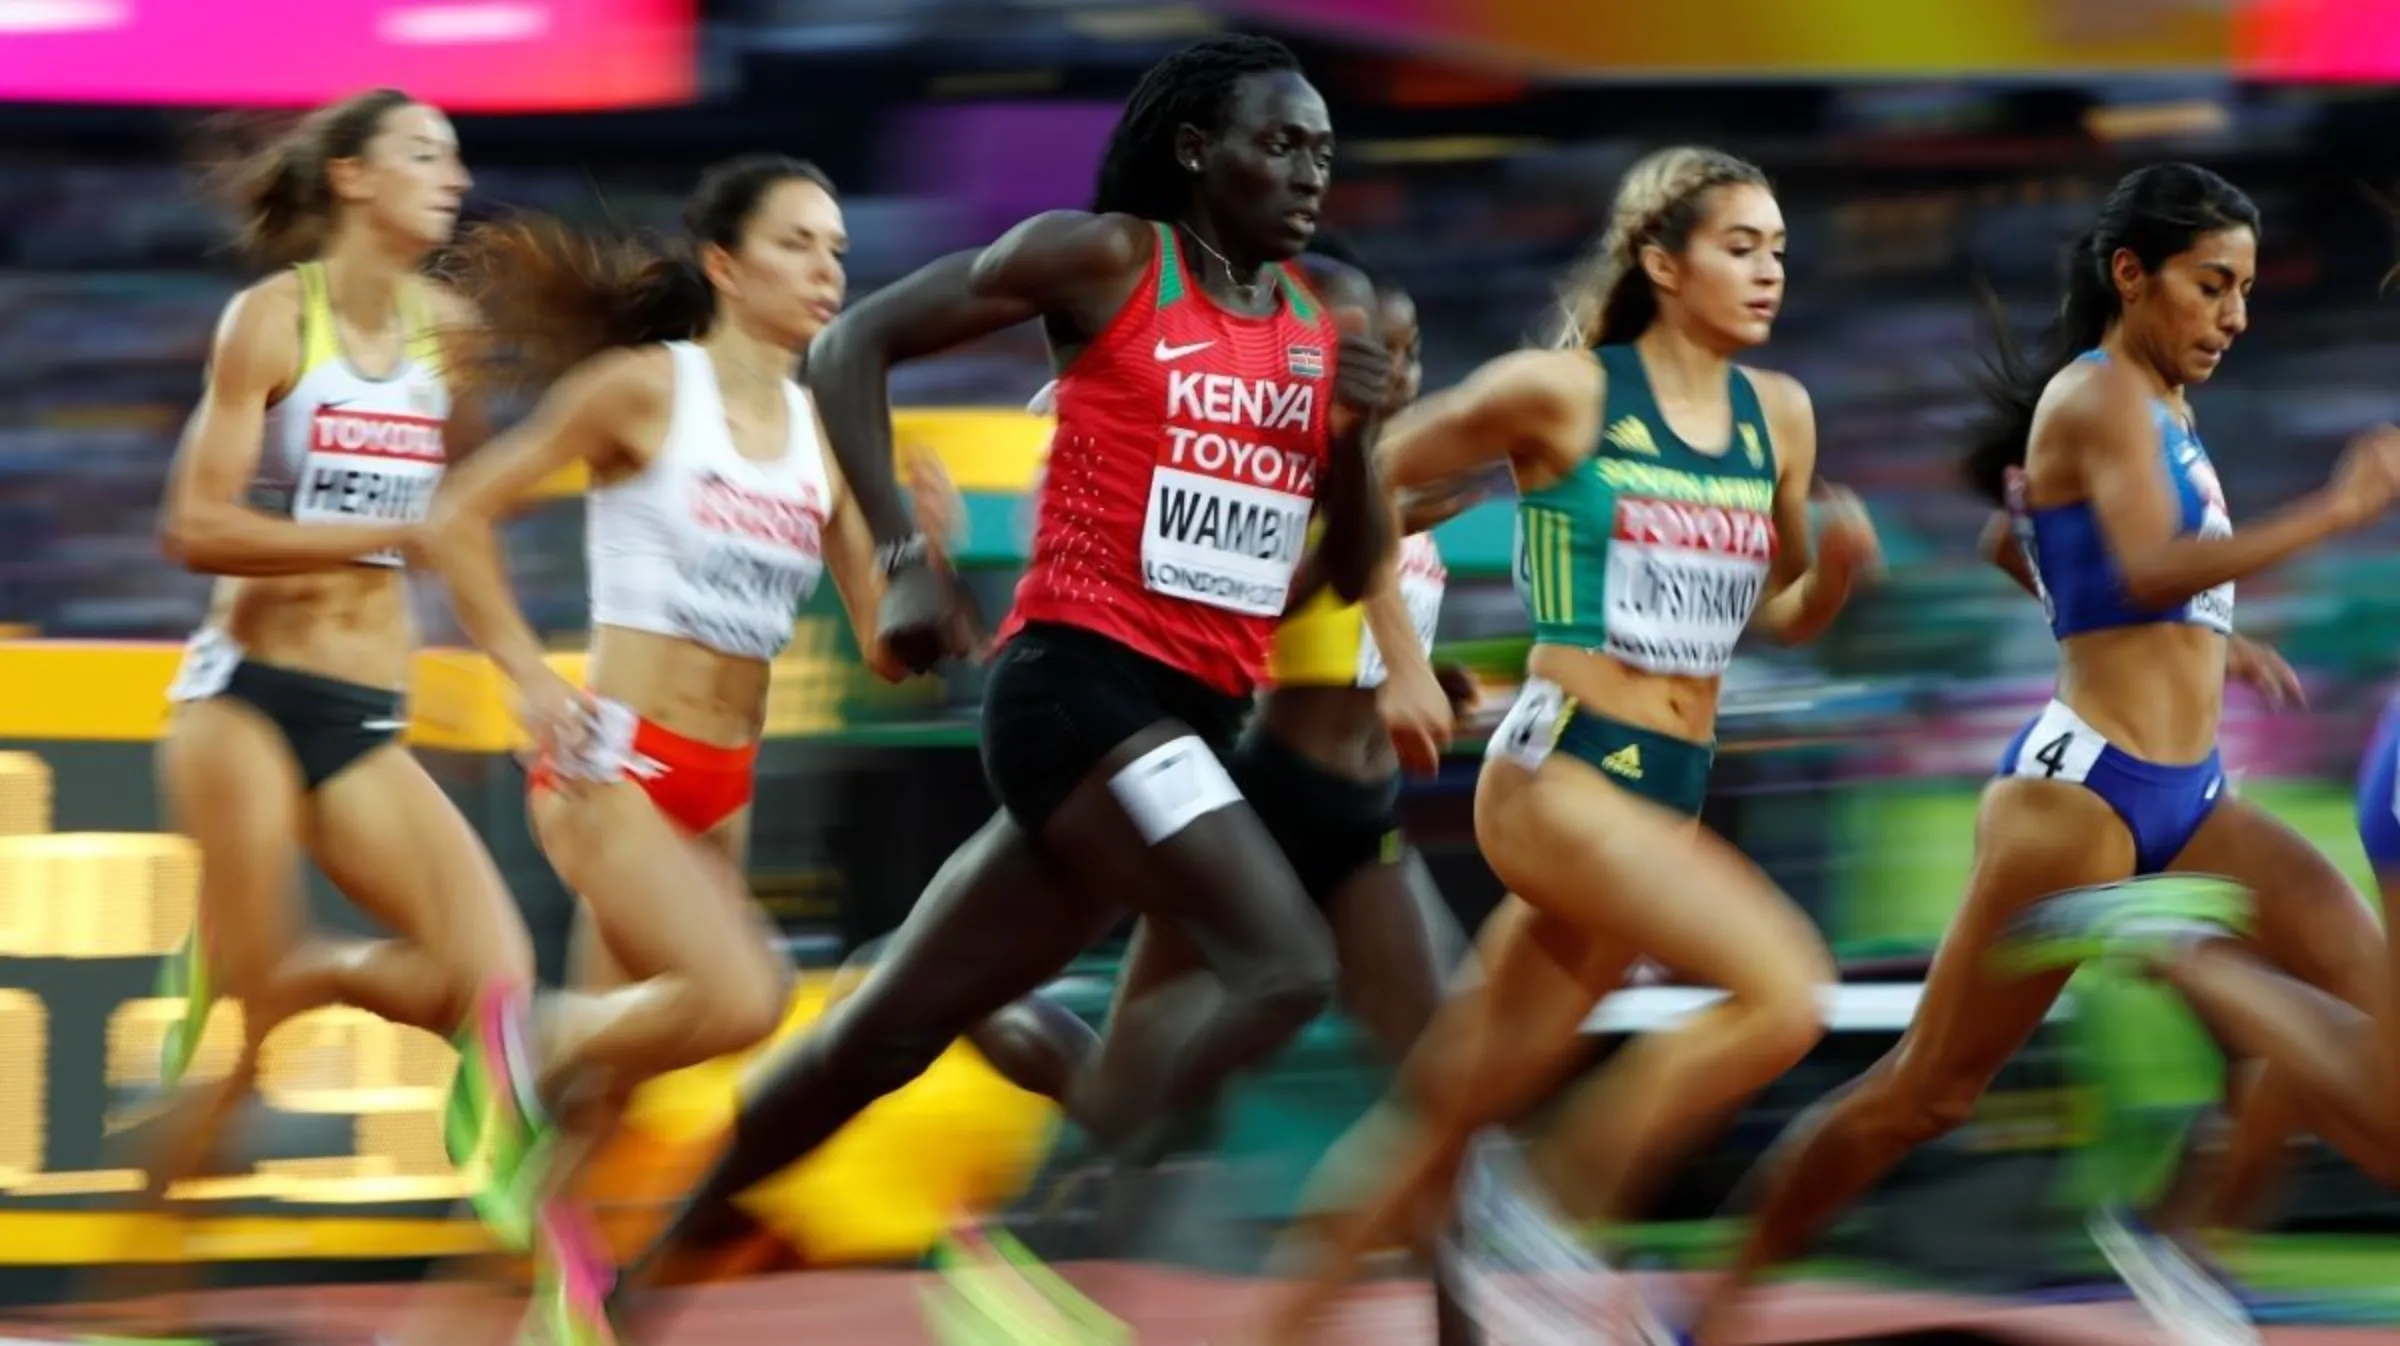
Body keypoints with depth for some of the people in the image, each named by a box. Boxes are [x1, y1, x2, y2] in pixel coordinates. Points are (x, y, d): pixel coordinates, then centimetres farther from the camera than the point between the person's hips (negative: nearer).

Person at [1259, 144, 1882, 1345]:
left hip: (1670, 794, 6)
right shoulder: (1562, 392, -7)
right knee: (1785, 990, -23)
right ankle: (1565, 1213, -12)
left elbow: (1778, 614, 21)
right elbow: (1366, 478, 0)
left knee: (1468, 1107, 9)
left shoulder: (1778, 415, 10)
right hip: (1557, 776, -6)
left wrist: (1837, 565, -1)